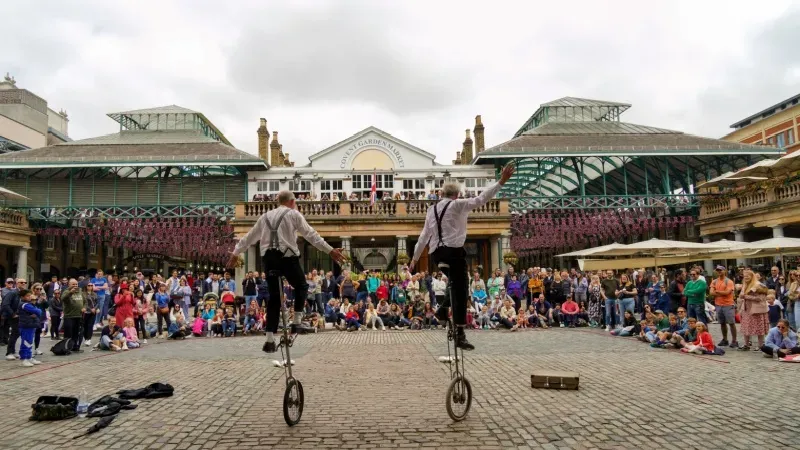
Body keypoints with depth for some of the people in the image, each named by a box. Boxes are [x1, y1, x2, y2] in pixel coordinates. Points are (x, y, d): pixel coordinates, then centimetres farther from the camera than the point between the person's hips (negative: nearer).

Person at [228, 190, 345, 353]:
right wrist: (330, 250, -5)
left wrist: (235, 254, 37)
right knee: (301, 286, 21)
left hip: (268, 258, 5)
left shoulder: (265, 216, 20)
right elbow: (311, 234, -4)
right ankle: (297, 321, 10)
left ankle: (269, 340, 8)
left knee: (274, 297, 12)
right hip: (287, 257, -5)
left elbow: (249, 237, 25)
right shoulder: (293, 214, 4)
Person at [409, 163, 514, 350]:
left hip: (436, 252, 7)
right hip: (453, 251, -7)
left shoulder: (432, 209, 17)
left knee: (456, 284, 29)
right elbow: (480, 199, -11)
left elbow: (424, 235, 19)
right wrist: (501, 181, -13)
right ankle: (460, 334, -6)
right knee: (459, 291, -3)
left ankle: (443, 309, 17)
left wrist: (415, 257, 25)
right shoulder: (458, 204, -1)